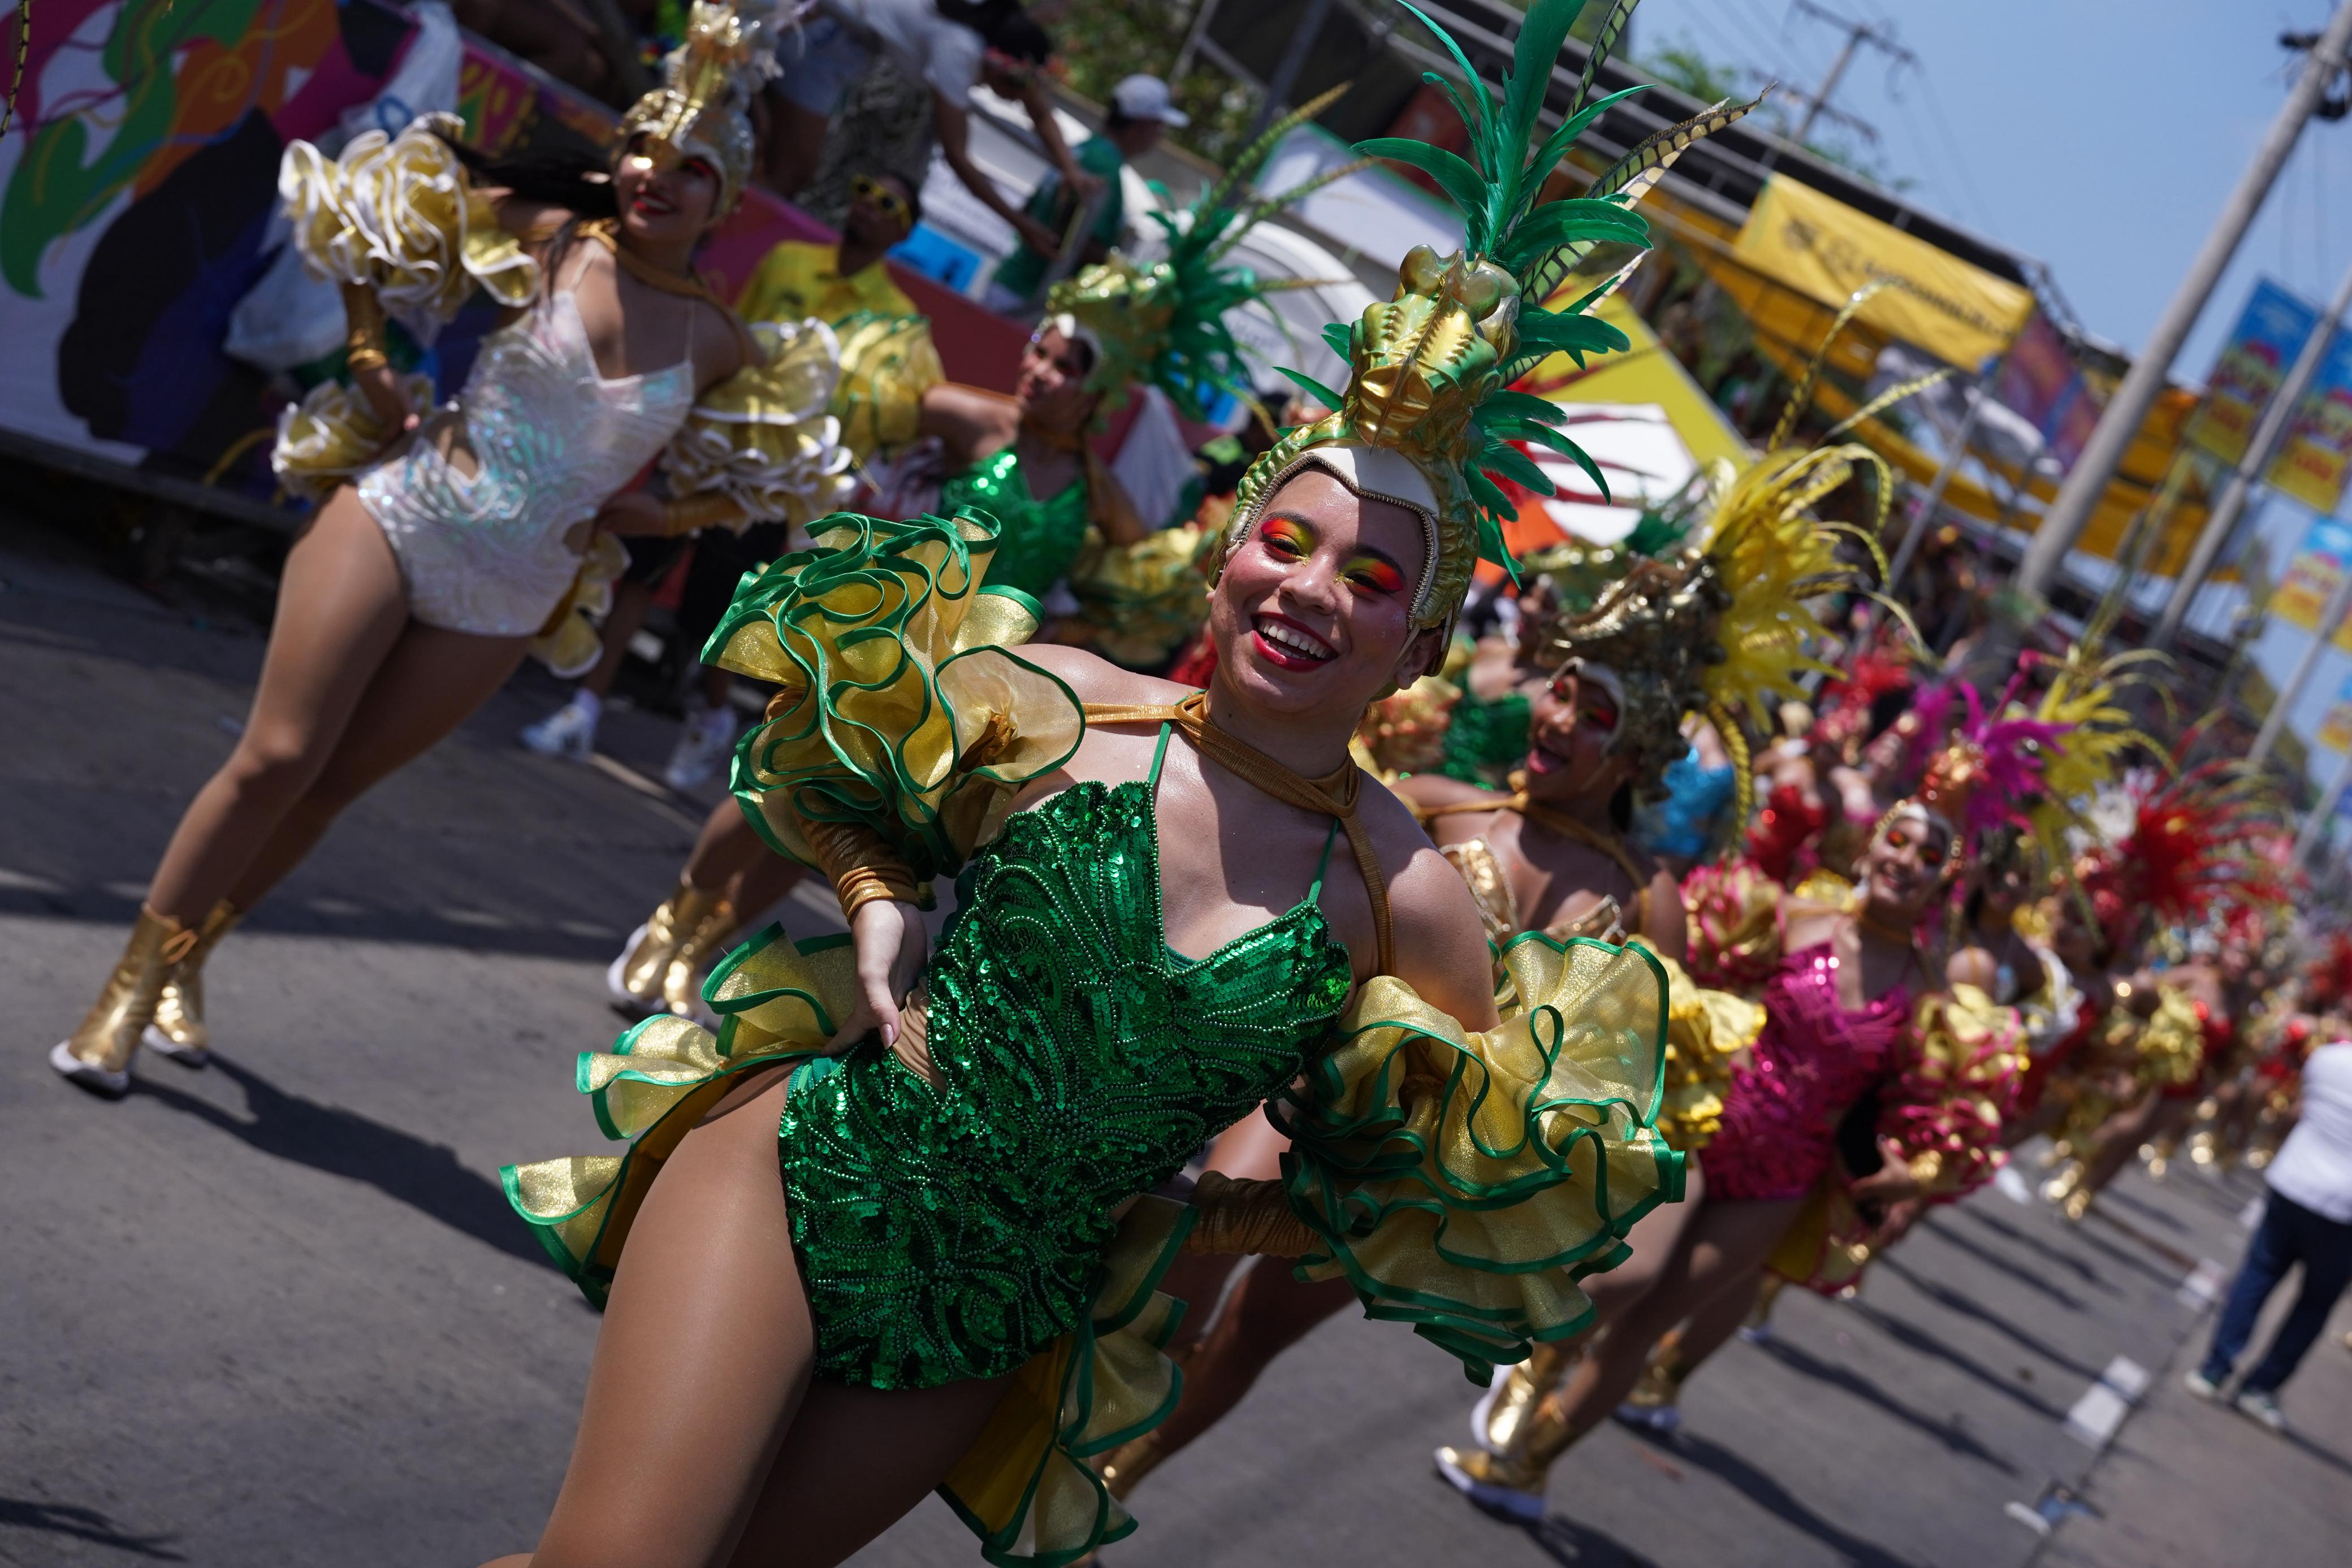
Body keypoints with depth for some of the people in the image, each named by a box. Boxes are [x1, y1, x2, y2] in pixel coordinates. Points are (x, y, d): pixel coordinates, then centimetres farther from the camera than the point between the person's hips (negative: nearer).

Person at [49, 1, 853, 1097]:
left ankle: (186, 961, 24)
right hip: (398, 518, -2)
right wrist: (370, 367, -3)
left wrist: (628, 519, 0)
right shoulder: (548, 241, -5)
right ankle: (130, 984, 2)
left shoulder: (721, 346, -1)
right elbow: (366, 228, 4)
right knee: (275, 758, -9)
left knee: (334, 783, 6)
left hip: (509, 598, 2)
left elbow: (745, 485, 12)